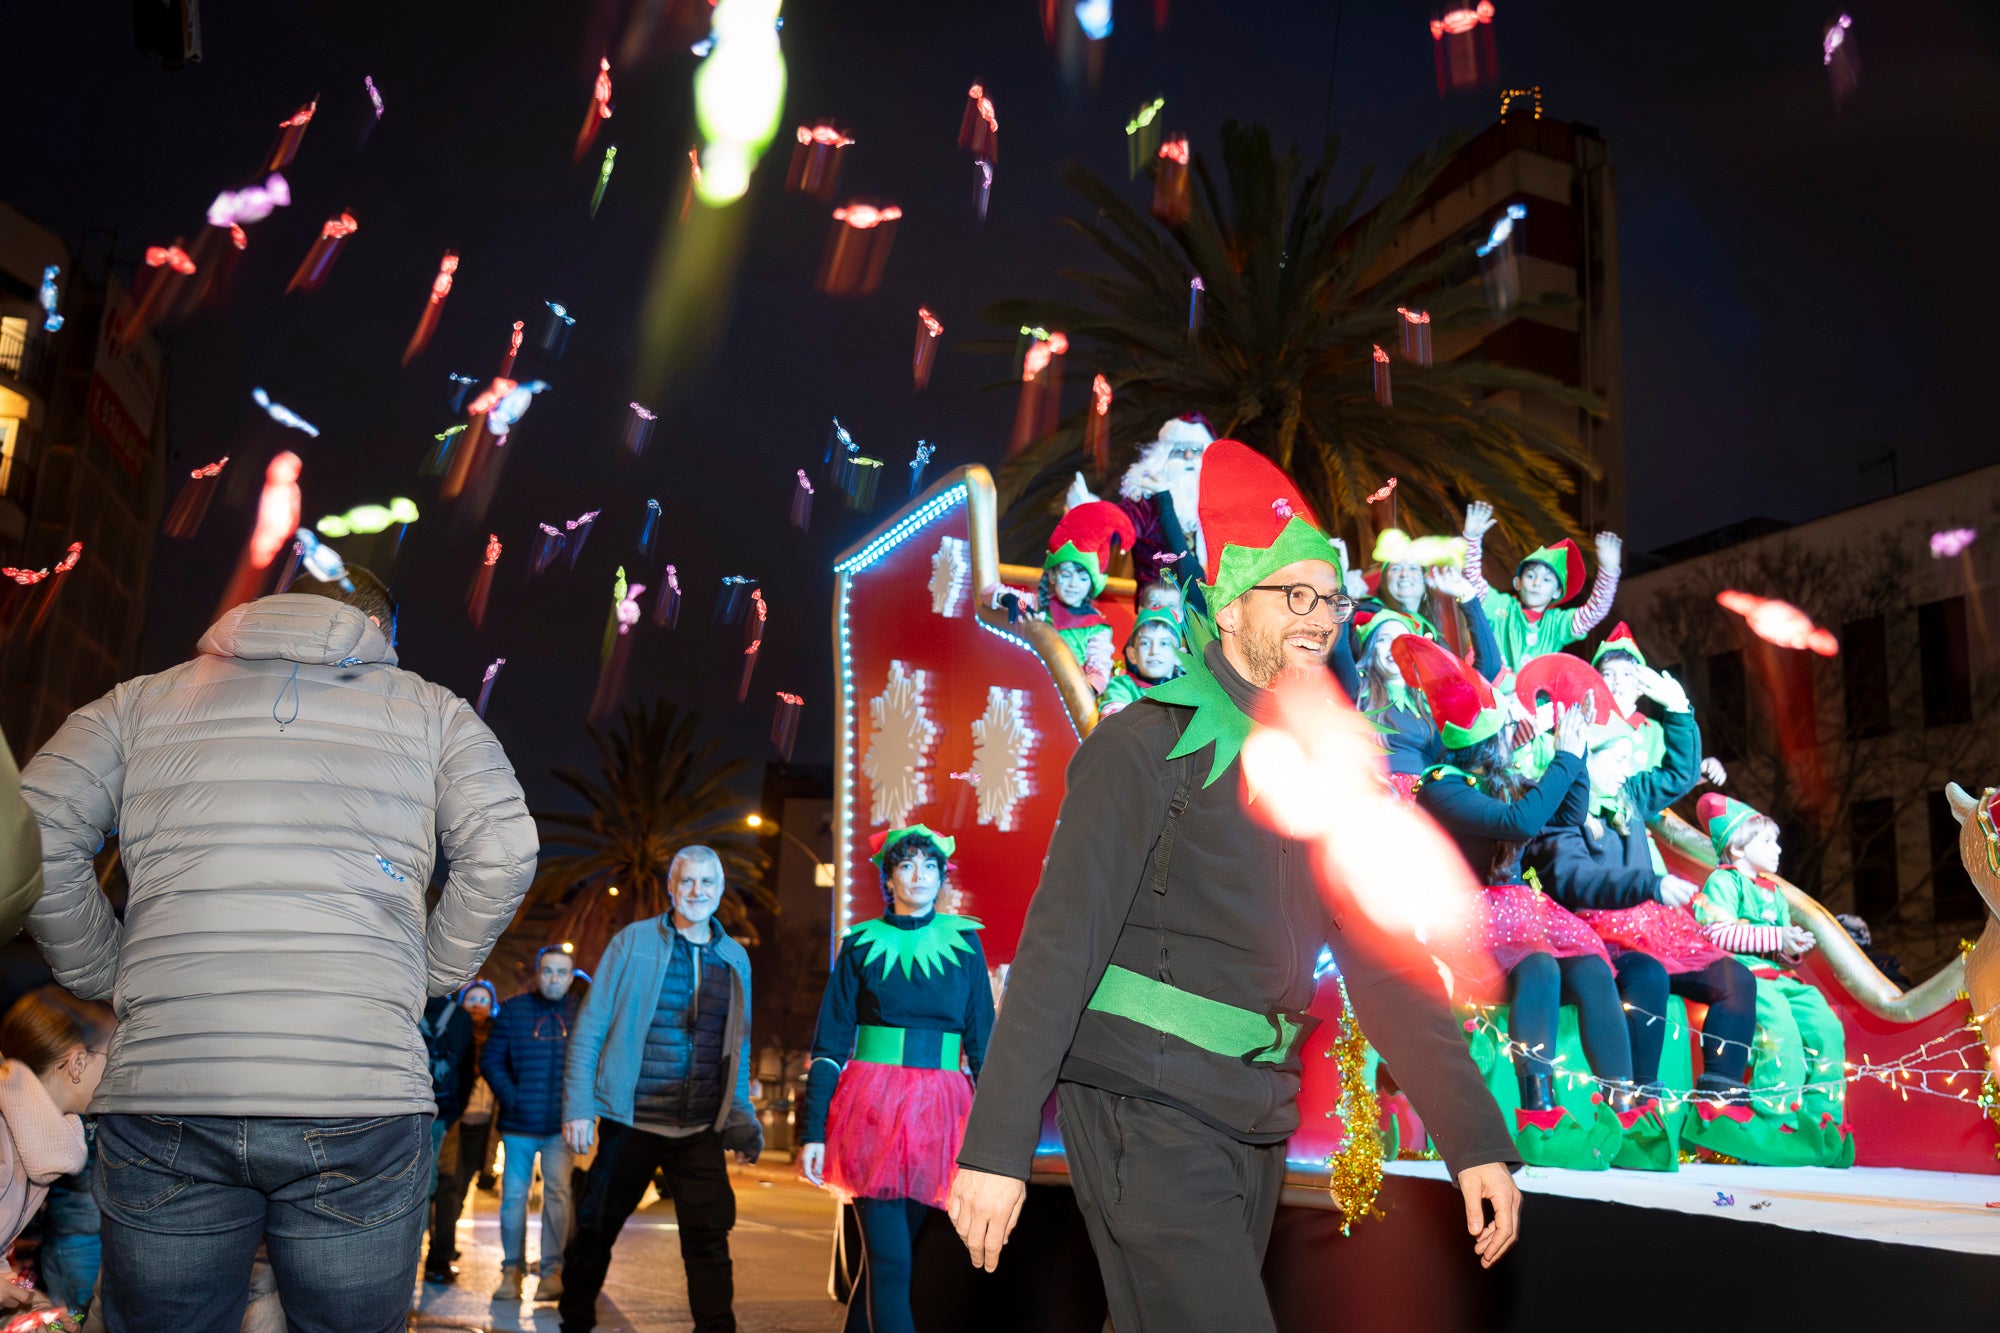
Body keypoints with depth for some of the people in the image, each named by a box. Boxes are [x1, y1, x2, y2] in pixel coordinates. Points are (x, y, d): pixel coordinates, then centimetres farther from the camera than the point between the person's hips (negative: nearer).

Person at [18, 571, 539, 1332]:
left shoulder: (141, 703, 17)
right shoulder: (431, 712, 13)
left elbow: (33, 838, 5)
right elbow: (503, 849, 0)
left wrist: (104, 974, 15)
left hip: (161, 1095, 1)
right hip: (363, 1105, -1)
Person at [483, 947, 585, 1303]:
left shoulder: (583, 1011, 0)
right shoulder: (514, 1009, 0)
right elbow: (491, 1059, 0)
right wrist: (511, 1098, -8)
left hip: (561, 1123, -1)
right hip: (519, 1122, 1)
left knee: (557, 1191, -4)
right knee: (514, 1195, 5)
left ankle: (552, 1270, 4)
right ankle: (512, 1269, 17)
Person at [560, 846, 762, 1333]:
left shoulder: (735, 958, 9)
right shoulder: (634, 941, -2)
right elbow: (589, 1027, -3)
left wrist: (740, 1113, 8)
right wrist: (577, 1107, -9)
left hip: (700, 1131, 2)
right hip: (630, 1122, -2)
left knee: (709, 1239, -3)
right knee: (596, 1229, 8)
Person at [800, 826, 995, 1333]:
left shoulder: (964, 942, 7)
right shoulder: (862, 944, 3)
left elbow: (982, 1043, 7)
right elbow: (829, 1045, 2)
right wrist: (814, 1131, -6)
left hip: (939, 1118, 2)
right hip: (872, 1110, -2)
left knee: (884, 1254, 9)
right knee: (891, 1260, -10)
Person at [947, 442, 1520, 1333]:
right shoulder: (1146, 749, -9)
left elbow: (1388, 971, 10)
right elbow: (1058, 949, -14)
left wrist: (1476, 1142, 3)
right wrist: (997, 1146, -20)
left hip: (1251, 1128, 7)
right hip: (1145, 1116, -7)